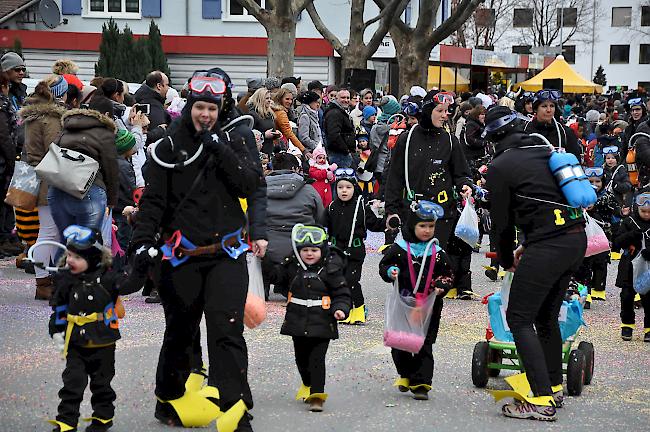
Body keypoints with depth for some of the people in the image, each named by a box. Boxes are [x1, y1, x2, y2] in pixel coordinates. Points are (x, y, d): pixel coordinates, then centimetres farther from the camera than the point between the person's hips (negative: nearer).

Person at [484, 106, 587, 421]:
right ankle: (554, 388, 31)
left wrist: (506, 261, 19)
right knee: (546, 316, 21)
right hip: (577, 240, 8)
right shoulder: (545, 153, 19)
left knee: (519, 318, -2)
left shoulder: (499, 167, -2)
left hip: (548, 246, -8)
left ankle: (542, 402, -9)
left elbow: (502, 221, 2)